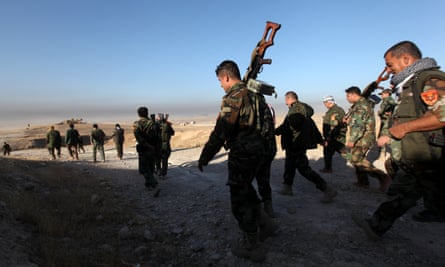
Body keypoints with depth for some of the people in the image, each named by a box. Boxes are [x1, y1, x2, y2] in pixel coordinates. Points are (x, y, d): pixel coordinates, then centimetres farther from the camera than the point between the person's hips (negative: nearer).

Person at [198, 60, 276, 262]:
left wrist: (204, 157, -15)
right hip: (256, 152, 9)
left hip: (241, 155, -9)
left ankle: (251, 247, 19)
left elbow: (220, 132, -23)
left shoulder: (233, 97, -18)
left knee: (240, 200, 5)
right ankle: (264, 224, 37)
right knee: (246, 190, 27)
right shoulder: (252, 94, 9)